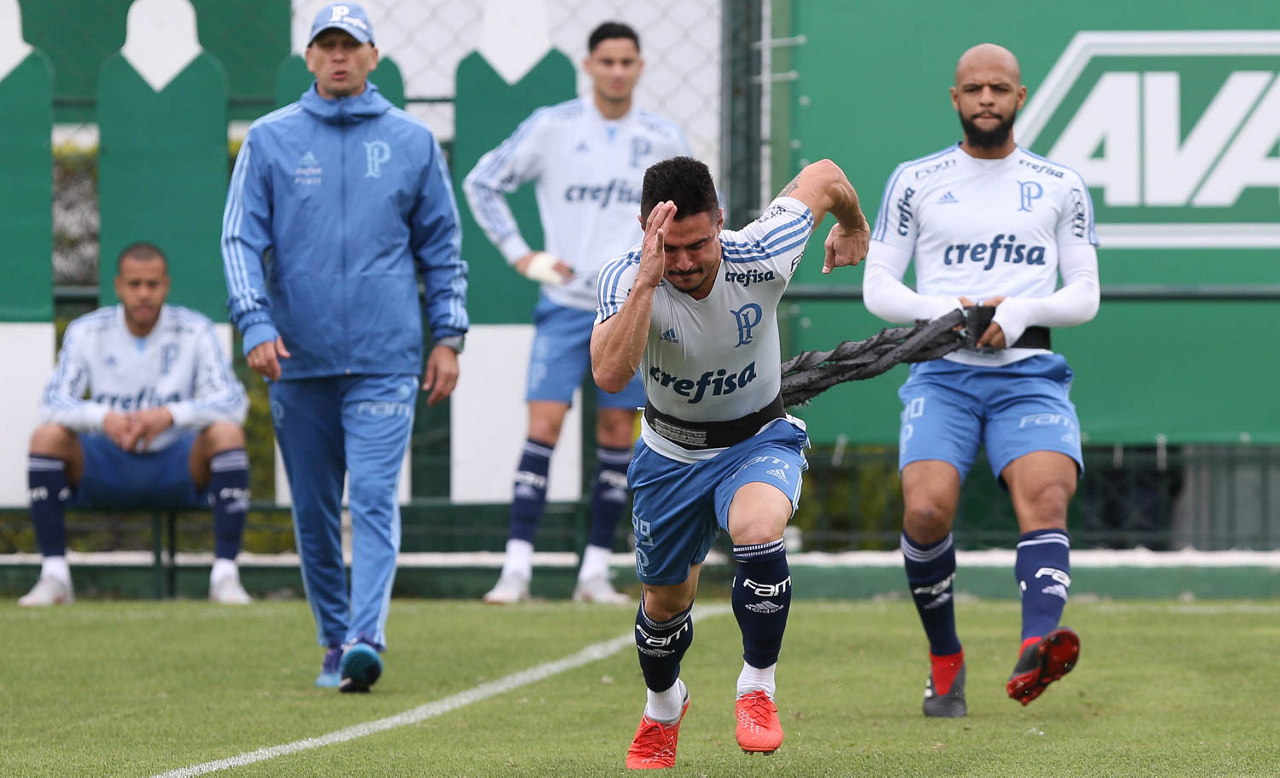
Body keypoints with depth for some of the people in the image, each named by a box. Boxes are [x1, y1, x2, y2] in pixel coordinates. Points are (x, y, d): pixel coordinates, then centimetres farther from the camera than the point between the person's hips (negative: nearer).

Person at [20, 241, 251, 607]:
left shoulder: (194, 332, -5)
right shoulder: (86, 333, -2)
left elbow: (233, 402, -14)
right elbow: (52, 402, -12)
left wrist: (170, 415, -33)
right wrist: (103, 417, -34)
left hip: (177, 473, -1)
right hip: (105, 470, 1)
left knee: (226, 432, -29)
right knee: (47, 435, -26)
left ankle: (225, 574, -27)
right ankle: (54, 574, -20)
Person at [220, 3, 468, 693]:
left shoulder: (412, 141, 7)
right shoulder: (269, 139, 5)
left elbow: (441, 246, 12)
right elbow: (241, 238, 0)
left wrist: (448, 336, 6)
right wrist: (255, 323, -13)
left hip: (385, 358, -1)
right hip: (298, 360, 1)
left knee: (374, 500, -15)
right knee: (314, 512, 8)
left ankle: (366, 639, -23)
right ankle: (334, 645, 19)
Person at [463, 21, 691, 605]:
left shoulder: (663, 140, 4)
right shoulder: (552, 128, -2)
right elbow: (483, 183, 7)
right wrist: (521, 255, 0)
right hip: (565, 304, -2)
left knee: (617, 435, 2)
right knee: (543, 427, -11)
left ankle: (596, 569, 9)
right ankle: (517, 567, -12)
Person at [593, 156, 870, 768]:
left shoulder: (761, 257, -27)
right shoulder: (626, 279, -27)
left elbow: (822, 177, -6)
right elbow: (610, 375, -45)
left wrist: (853, 226, 15)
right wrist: (648, 281, -50)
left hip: (759, 438, -2)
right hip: (671, 453, 2)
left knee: (757, 530, -34)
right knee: (666, 602, 15)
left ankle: (758, 687, -13)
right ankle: (663, 706, 49)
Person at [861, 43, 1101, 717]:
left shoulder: (1060, 187, 12)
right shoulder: (915, 182, 11)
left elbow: (1085, 296, 10)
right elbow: (877, 287, 9)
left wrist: (1018, 312, -10)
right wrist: (943, 311, -10)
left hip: (1028, 371, 0)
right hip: (941, 372, 0)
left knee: (1047, 493, -27)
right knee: (927, 507, -22)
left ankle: (1037, 646, -47)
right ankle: (944, 662, -1)